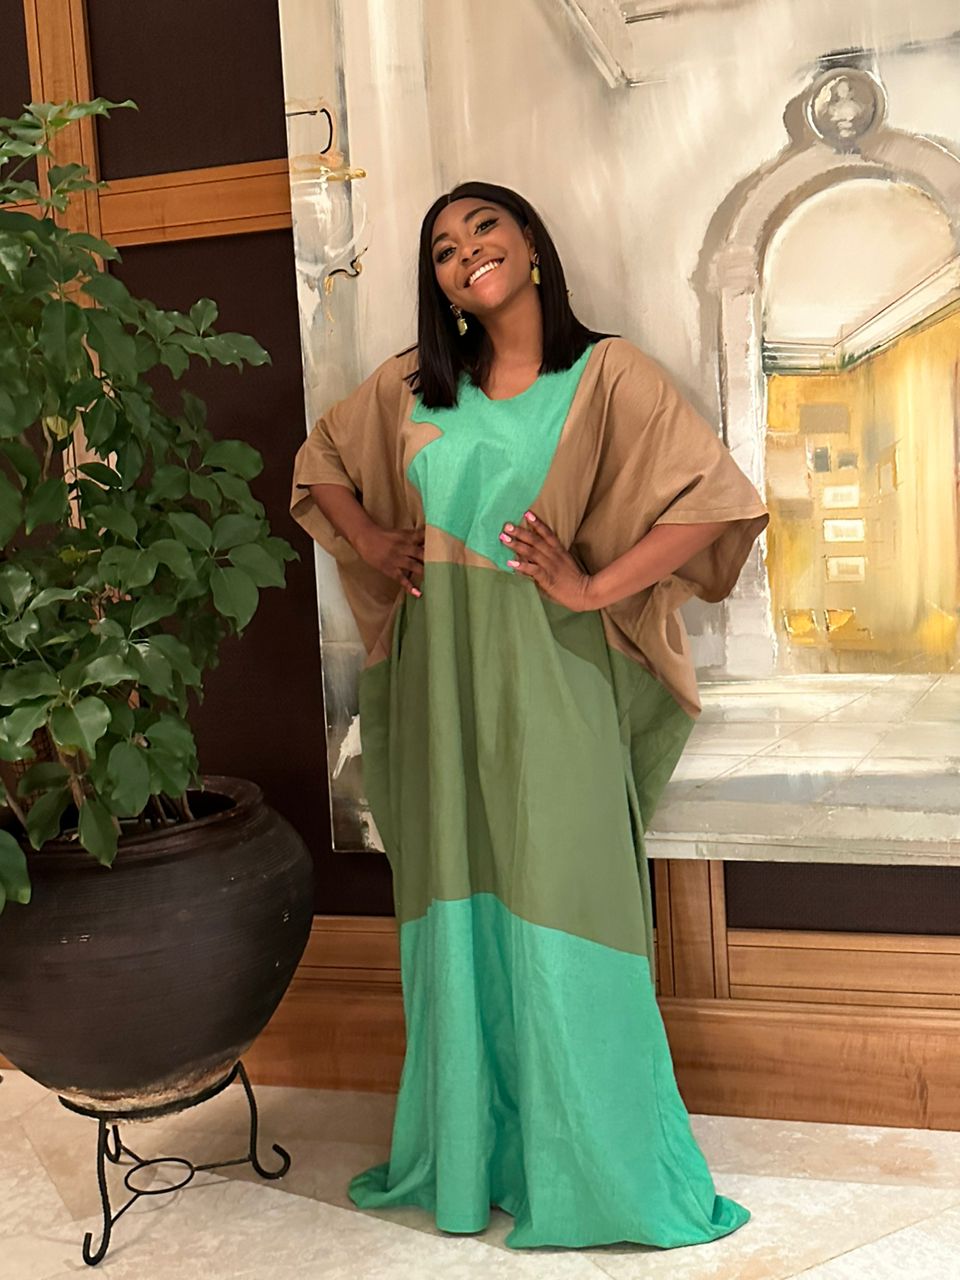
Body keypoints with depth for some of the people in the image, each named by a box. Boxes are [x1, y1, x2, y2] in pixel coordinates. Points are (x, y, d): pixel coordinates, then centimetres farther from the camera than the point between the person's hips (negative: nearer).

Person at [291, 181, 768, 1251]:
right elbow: (320, 464, 24)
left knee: (557, 917, 0)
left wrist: (595, 585, -15)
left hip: (551, 678, -4)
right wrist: (369, 541, 7)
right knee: (456, 911, 12)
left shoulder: (605, 374, -4)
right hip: (441, 679, 4)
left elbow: (715, 496, -12)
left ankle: (595, 1170, 16)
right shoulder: (413, 385, 9)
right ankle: (467, 1153, 29)